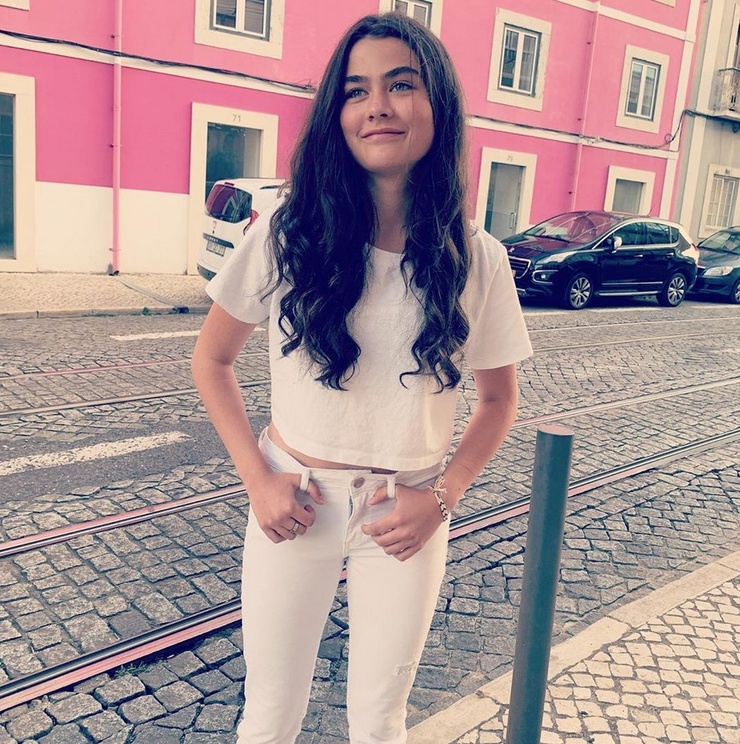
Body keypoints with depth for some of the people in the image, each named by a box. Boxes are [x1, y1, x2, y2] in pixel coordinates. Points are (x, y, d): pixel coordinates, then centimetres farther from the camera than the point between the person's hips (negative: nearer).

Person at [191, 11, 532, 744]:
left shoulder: (476, 259, -9)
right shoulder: (285, 232, -11)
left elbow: (498, 398, 4)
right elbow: (211, 359, 1)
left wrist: (442, 498, -9)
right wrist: (257, 478, -8)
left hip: (406, 519, 1)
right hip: (293, 504, 0)